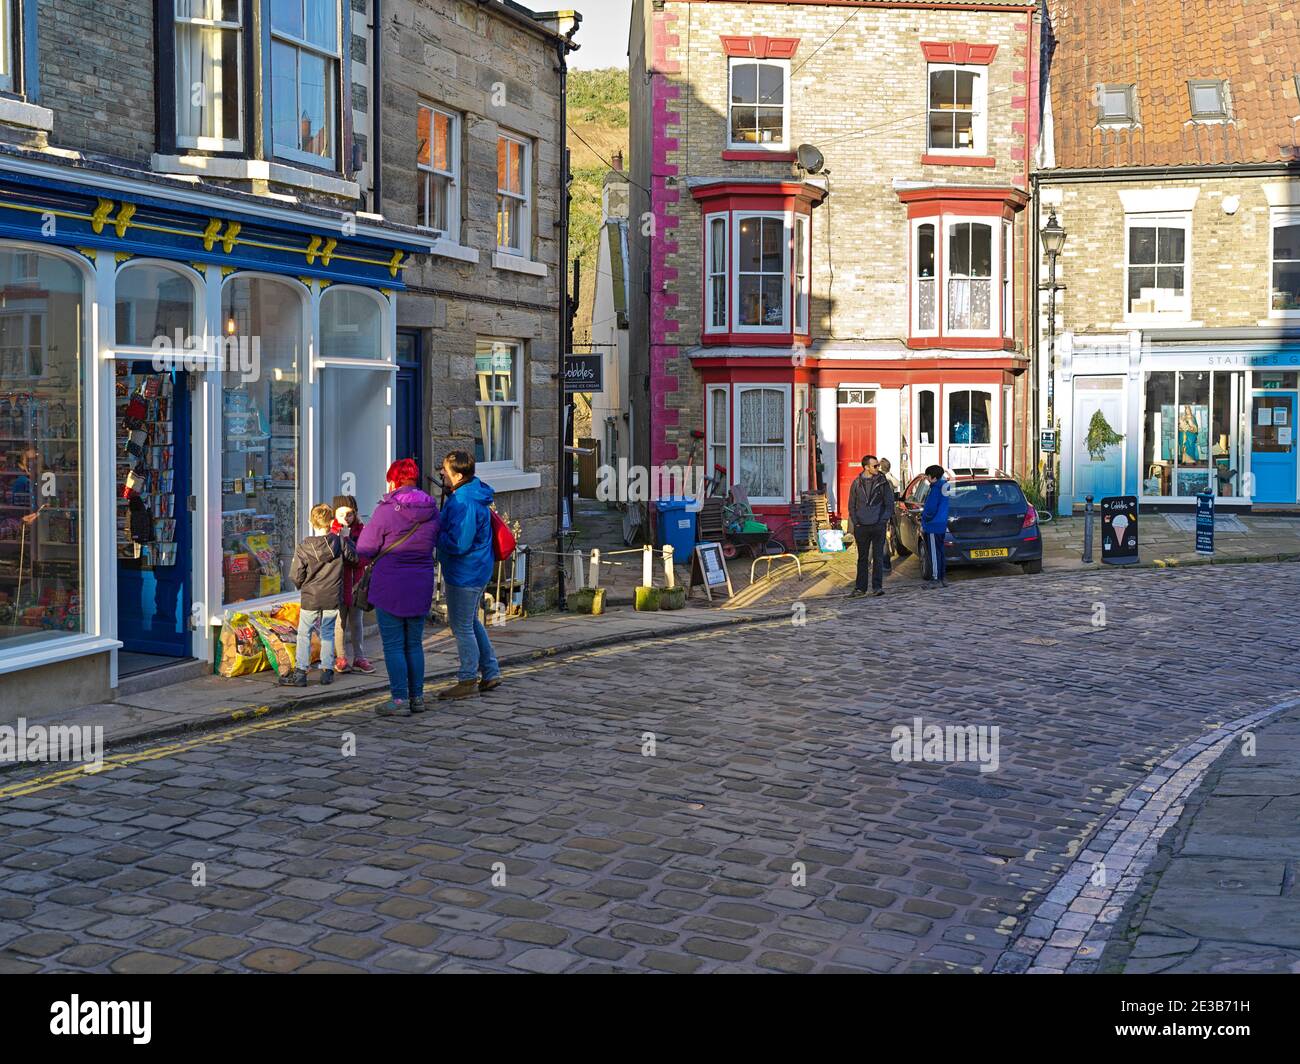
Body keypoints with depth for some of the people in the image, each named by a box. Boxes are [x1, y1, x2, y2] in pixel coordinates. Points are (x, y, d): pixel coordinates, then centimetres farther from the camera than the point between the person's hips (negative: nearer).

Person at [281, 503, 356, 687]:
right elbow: (354, 557, 9)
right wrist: (347, 539, 23)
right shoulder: (340, 542, -9)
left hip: (310, 598, -2)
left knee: (304, 634, 7)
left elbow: (296, 577, -8)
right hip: (333, 598, 2)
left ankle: (300, 672, 5)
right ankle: (327, 671, 15)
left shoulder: (304, 548, -12)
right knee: (328, 633, 14)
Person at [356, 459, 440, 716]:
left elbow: (365, 548, -9)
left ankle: (399, 700, 1)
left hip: (390, 587, -5)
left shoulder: (386, 510, -13)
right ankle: (417, 697, 18)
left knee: (393, 645, 2)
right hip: (421, 586, 5)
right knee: (414, 644, 15)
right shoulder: (431, 510, 3)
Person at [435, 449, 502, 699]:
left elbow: (458, 544, -28)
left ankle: (468, 681, 13)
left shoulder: (463, 503, -25)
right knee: (471, 622, 21)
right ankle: (491, 673, 28)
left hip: (465, 573, -11)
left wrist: (434, 534, -15)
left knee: (462, 627, 1)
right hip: (478, 569, 11)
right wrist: (438, 528, 9)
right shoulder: (474, 491, 7)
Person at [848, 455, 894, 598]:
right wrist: (855, 521, 0)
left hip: (878, 526, -1)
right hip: (861, 527, 1)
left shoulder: (882, 482, 1)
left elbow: (889, 504, 4)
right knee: (862, 558, 8)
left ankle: (877, 586, 4)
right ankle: (861, 587, 13)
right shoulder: (857, 483, 4)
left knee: (878, 557, 0)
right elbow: (852, 504, 10)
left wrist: (883, 521, -6)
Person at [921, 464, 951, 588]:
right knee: (939, 552, 14)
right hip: (941, 525, 10)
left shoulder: (935, 488, -16)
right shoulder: (943, 486, 14)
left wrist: (924, 522, -7)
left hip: (933, 526, -10)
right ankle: (940, 579, 18)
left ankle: (936, 579, -7)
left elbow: (931, 508, -19)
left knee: (934, 553, -7)